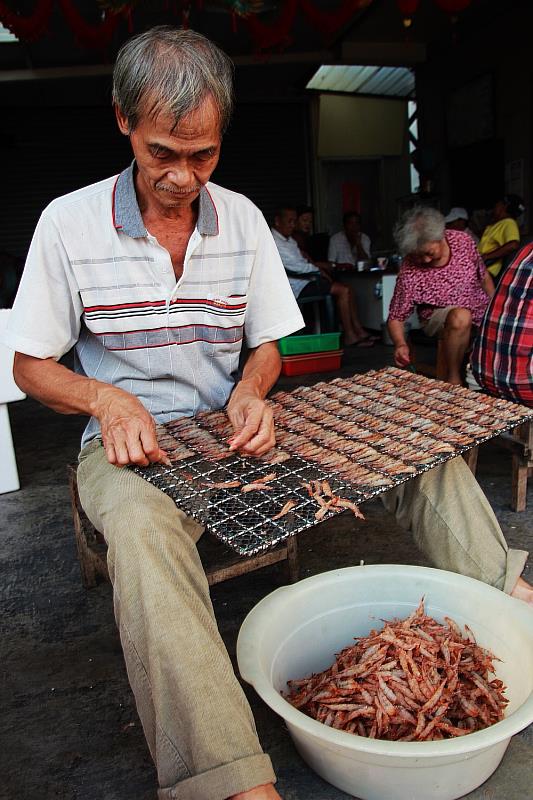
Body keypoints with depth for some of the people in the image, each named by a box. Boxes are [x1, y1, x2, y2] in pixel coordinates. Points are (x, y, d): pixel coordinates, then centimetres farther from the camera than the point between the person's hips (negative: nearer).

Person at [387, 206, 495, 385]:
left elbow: (484, 277, 4)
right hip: (440, 317, -4)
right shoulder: (410, 273, -24)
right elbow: (395, 317, -16)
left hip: (481, 310, 4)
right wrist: (400, 344, -35)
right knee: (461, 317, -37)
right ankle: (453, 378, -20)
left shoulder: (462, 241, -13)